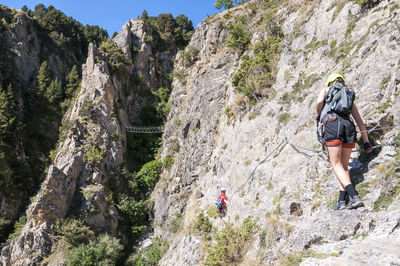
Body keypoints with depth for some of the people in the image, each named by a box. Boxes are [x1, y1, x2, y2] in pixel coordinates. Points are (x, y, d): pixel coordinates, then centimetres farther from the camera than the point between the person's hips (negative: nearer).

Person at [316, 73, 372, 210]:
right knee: (344, 165, 13)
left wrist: (318, 114, 17)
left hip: (332, 123, -4)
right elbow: (360, 122, 27)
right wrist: (366, 142, 30)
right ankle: (342, 201, 7)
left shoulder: (325, 90, 23)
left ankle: (354, 196, -17)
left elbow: (319, 102, -3)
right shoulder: (349, 96, 32)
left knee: (337, 165, -2)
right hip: (349, 126, 4)